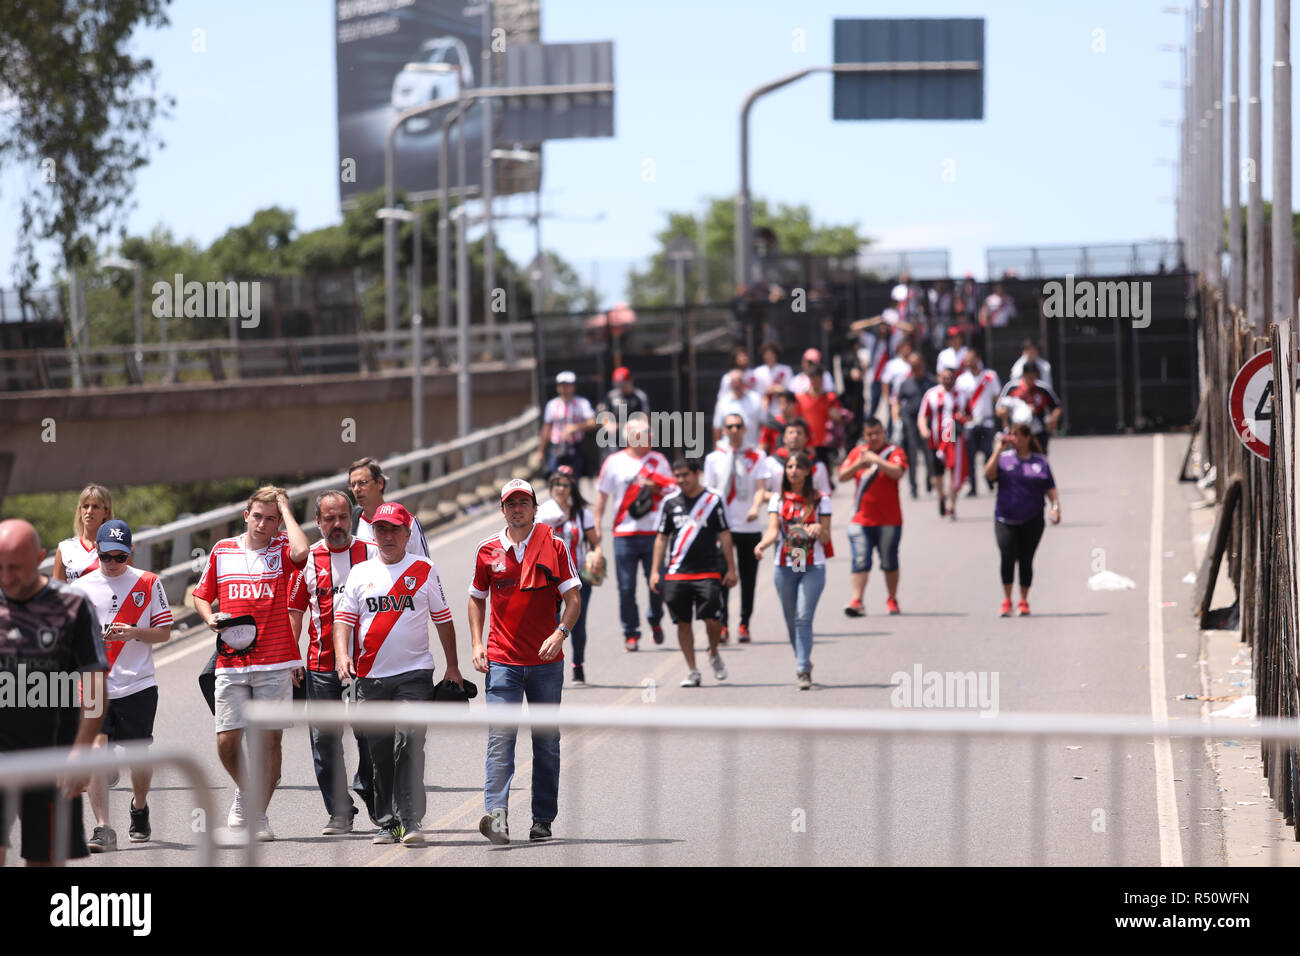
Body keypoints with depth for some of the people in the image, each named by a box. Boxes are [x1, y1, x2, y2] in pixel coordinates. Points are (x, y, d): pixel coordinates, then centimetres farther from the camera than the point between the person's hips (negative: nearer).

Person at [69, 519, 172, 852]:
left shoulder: (148, 583, 5)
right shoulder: (82, 587, 6)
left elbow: (164, 632, 6)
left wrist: (134, 633, -13)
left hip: (138, 686, 0)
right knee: (96, 749, -16)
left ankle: (139, 809, 38)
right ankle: (102, 829, -17)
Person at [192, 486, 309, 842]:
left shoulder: (281, 549, 2)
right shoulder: (222, 550, 10)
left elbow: (301, 552, -23)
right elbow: (202, 595, 20)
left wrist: (285, 509, -10)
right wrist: (209, 617, -2)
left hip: (275, 663, -2)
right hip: (231, 663, 2)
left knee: (270, 738, -1)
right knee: (227, 741, -4)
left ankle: (259, 815, 11)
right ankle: (244, 789, 26)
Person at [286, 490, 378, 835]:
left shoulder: (372, 554, 4)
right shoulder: (307, 560, 7)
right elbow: (294, 612, 11)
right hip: (321, 665, 1)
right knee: (324, 739, 1)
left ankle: (373, 798, 22)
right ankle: (339, 813, 9)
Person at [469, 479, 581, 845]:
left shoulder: (554, 547, 1)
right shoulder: (488, 550, 6)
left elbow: (572, 599, -1)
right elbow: (477, 598, 18)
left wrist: (560, 633, -19)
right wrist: (477, 644, 7)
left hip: (546, 661, 0)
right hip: (502, 660, 0)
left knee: (546, 742, 7)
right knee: (500, 737, -13)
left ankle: (543, 819, 16)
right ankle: (496, 815, -24)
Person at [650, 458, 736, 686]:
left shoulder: (713, 500, 2)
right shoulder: (670, 502, 8)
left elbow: (724, 535, 5)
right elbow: (662, 538, 13)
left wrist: (731, 569, 3)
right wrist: (655, 571, 8)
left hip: (707, 572, -2)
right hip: (676, 573, 2)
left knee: (712, 618, -12)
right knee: (683, 621, 2)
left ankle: (714, 654, 17)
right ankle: (691, 671, 11)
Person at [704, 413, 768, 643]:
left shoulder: (757, 457, 3)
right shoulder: (713, 458, 6)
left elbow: (760, 487, -8)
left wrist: (755, 509, -28)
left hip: (750, 527, 0)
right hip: (722, 527, 0)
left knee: (748, 579, 5)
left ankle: (744, 626, 14)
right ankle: (722, 625, -6)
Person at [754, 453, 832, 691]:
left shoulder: (820, 500, 3)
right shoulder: (778, 500, 7)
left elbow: (826, 538, 1)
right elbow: (773, 531, -5)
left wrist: (819, 529, -22)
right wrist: (762, 545, -26)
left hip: (812, 568, -3)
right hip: (785, 567, 3)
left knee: (803, 618, -16)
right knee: (792, 621, 7)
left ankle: (802, 671, -19)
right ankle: (803, 662, 28)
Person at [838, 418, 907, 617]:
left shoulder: (894, 451, -1)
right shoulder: (857, 452, 11)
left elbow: (897, 472, -20)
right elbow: (842, 476, 4)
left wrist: (875, 460, -23)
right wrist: (858, 464, -13)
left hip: (889, 521, -2)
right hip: (861, 519, 2)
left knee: (889, 563, 8)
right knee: (860, 561, -8)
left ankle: (892, 600, 24)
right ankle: (856, 601, -13)